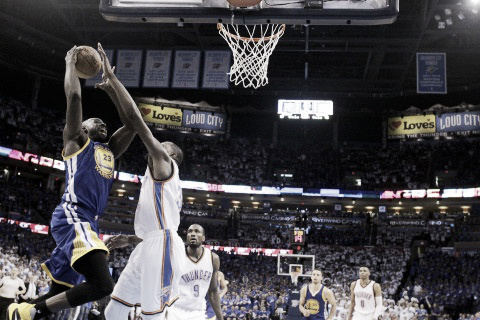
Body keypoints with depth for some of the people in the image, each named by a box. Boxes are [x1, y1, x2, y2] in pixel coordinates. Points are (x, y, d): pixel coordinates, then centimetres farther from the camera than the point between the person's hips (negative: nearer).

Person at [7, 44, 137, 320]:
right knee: (103, 284, -24)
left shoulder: (110, 151, 27)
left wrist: (112, 86, 29)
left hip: (88, 223, 8)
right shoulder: (76, 140, 10)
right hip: (73, 217, -8)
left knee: (61, 292, 11)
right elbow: (74, 96, 0)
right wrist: (71, 63, 15)